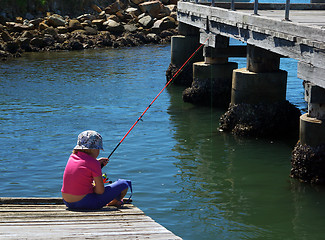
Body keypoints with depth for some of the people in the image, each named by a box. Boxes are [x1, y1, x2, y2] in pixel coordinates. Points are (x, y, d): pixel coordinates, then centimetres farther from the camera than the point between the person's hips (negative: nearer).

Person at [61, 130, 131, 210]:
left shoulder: (73, 156, 5)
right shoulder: (93, 163, -14)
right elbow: (100, 191, -13)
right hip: (85, 203, -8)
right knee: (124, 184, 1)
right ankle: (112, 203, 29)